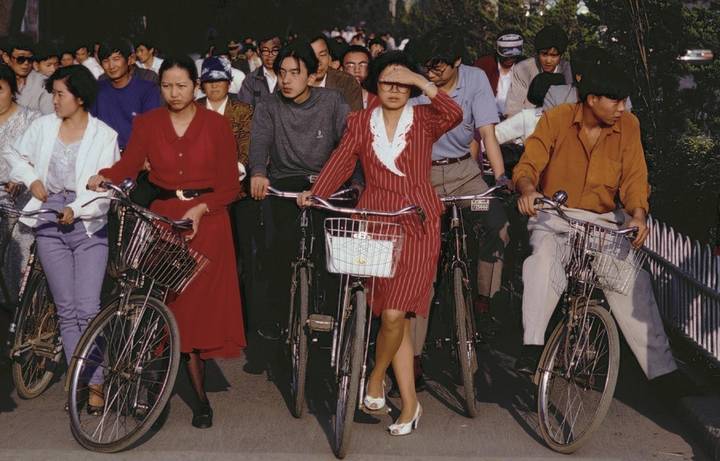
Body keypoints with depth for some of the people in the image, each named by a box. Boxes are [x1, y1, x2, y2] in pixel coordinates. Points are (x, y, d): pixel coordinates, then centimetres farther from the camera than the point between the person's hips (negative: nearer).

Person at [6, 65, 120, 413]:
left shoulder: (104, 135, -3)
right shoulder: (44, 126, 6)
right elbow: (15, 155, 20)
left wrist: (76, 209, -19)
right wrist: (31, 179, 2)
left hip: (88, 224, -3)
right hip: (50, 224, 3)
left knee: (88, 307, -9)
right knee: (66, 308, 7)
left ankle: (95, 382, -1)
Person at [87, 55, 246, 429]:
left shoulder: (215, 124, 2)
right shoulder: (147, 124, 8)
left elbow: (230, 185, 0)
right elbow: (129, 164, -7)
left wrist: (200, 209, -15)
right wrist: (104, 177, -27)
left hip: (207, 220, -1)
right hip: (163, 218, 2)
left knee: (203, 303, -4)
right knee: (176, 304, -1)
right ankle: (200, 394, 10)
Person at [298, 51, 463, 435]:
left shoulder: (423, 119, 5)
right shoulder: (361, 122, 11)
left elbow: (454, 115, -16)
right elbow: (341, 161, 2)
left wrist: (422, 83, -18)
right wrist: (316, 192, -11)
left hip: (418, 225, -2)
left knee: (394, 314, -12)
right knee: (395, 317, 3)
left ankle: (376, 379, 16)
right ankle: (410, 403, 12)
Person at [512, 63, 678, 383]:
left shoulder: (628, 125, 0)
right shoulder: (556, 119, -6)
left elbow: (634, 177, -1)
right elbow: (528, 165, -11)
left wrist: (638, 214, -21)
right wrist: (528, 190, -35)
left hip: (604, 219, 2)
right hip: (554, 216, -2)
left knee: (633, 279, -19)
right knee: (544, 259, -34)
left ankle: (661, 368, -14)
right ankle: (532, 346, -34)